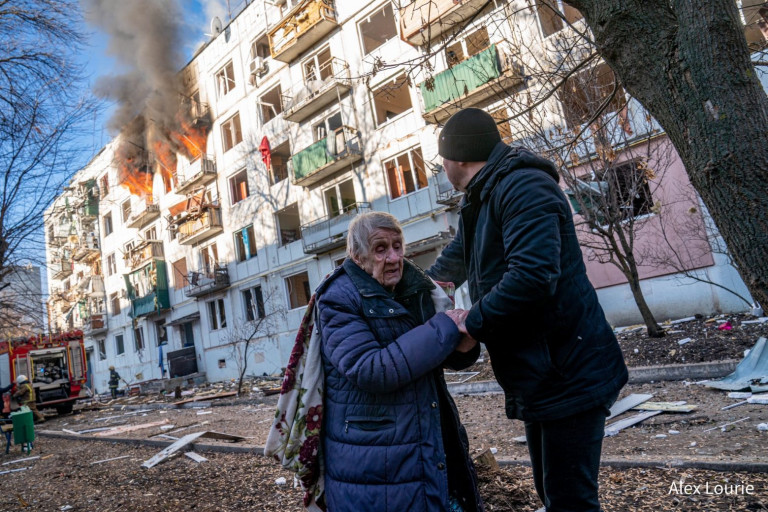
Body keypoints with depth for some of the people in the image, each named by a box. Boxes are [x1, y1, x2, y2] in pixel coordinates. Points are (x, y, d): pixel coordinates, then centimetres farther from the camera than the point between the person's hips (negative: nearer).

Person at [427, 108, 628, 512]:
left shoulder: (523, 187, -17)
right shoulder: (482, 201, 14)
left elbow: (532, 275, -31)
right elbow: (455, 261, 32)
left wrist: (473, 322, -20)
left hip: (568, 376, -10)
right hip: (538, 377, 10)